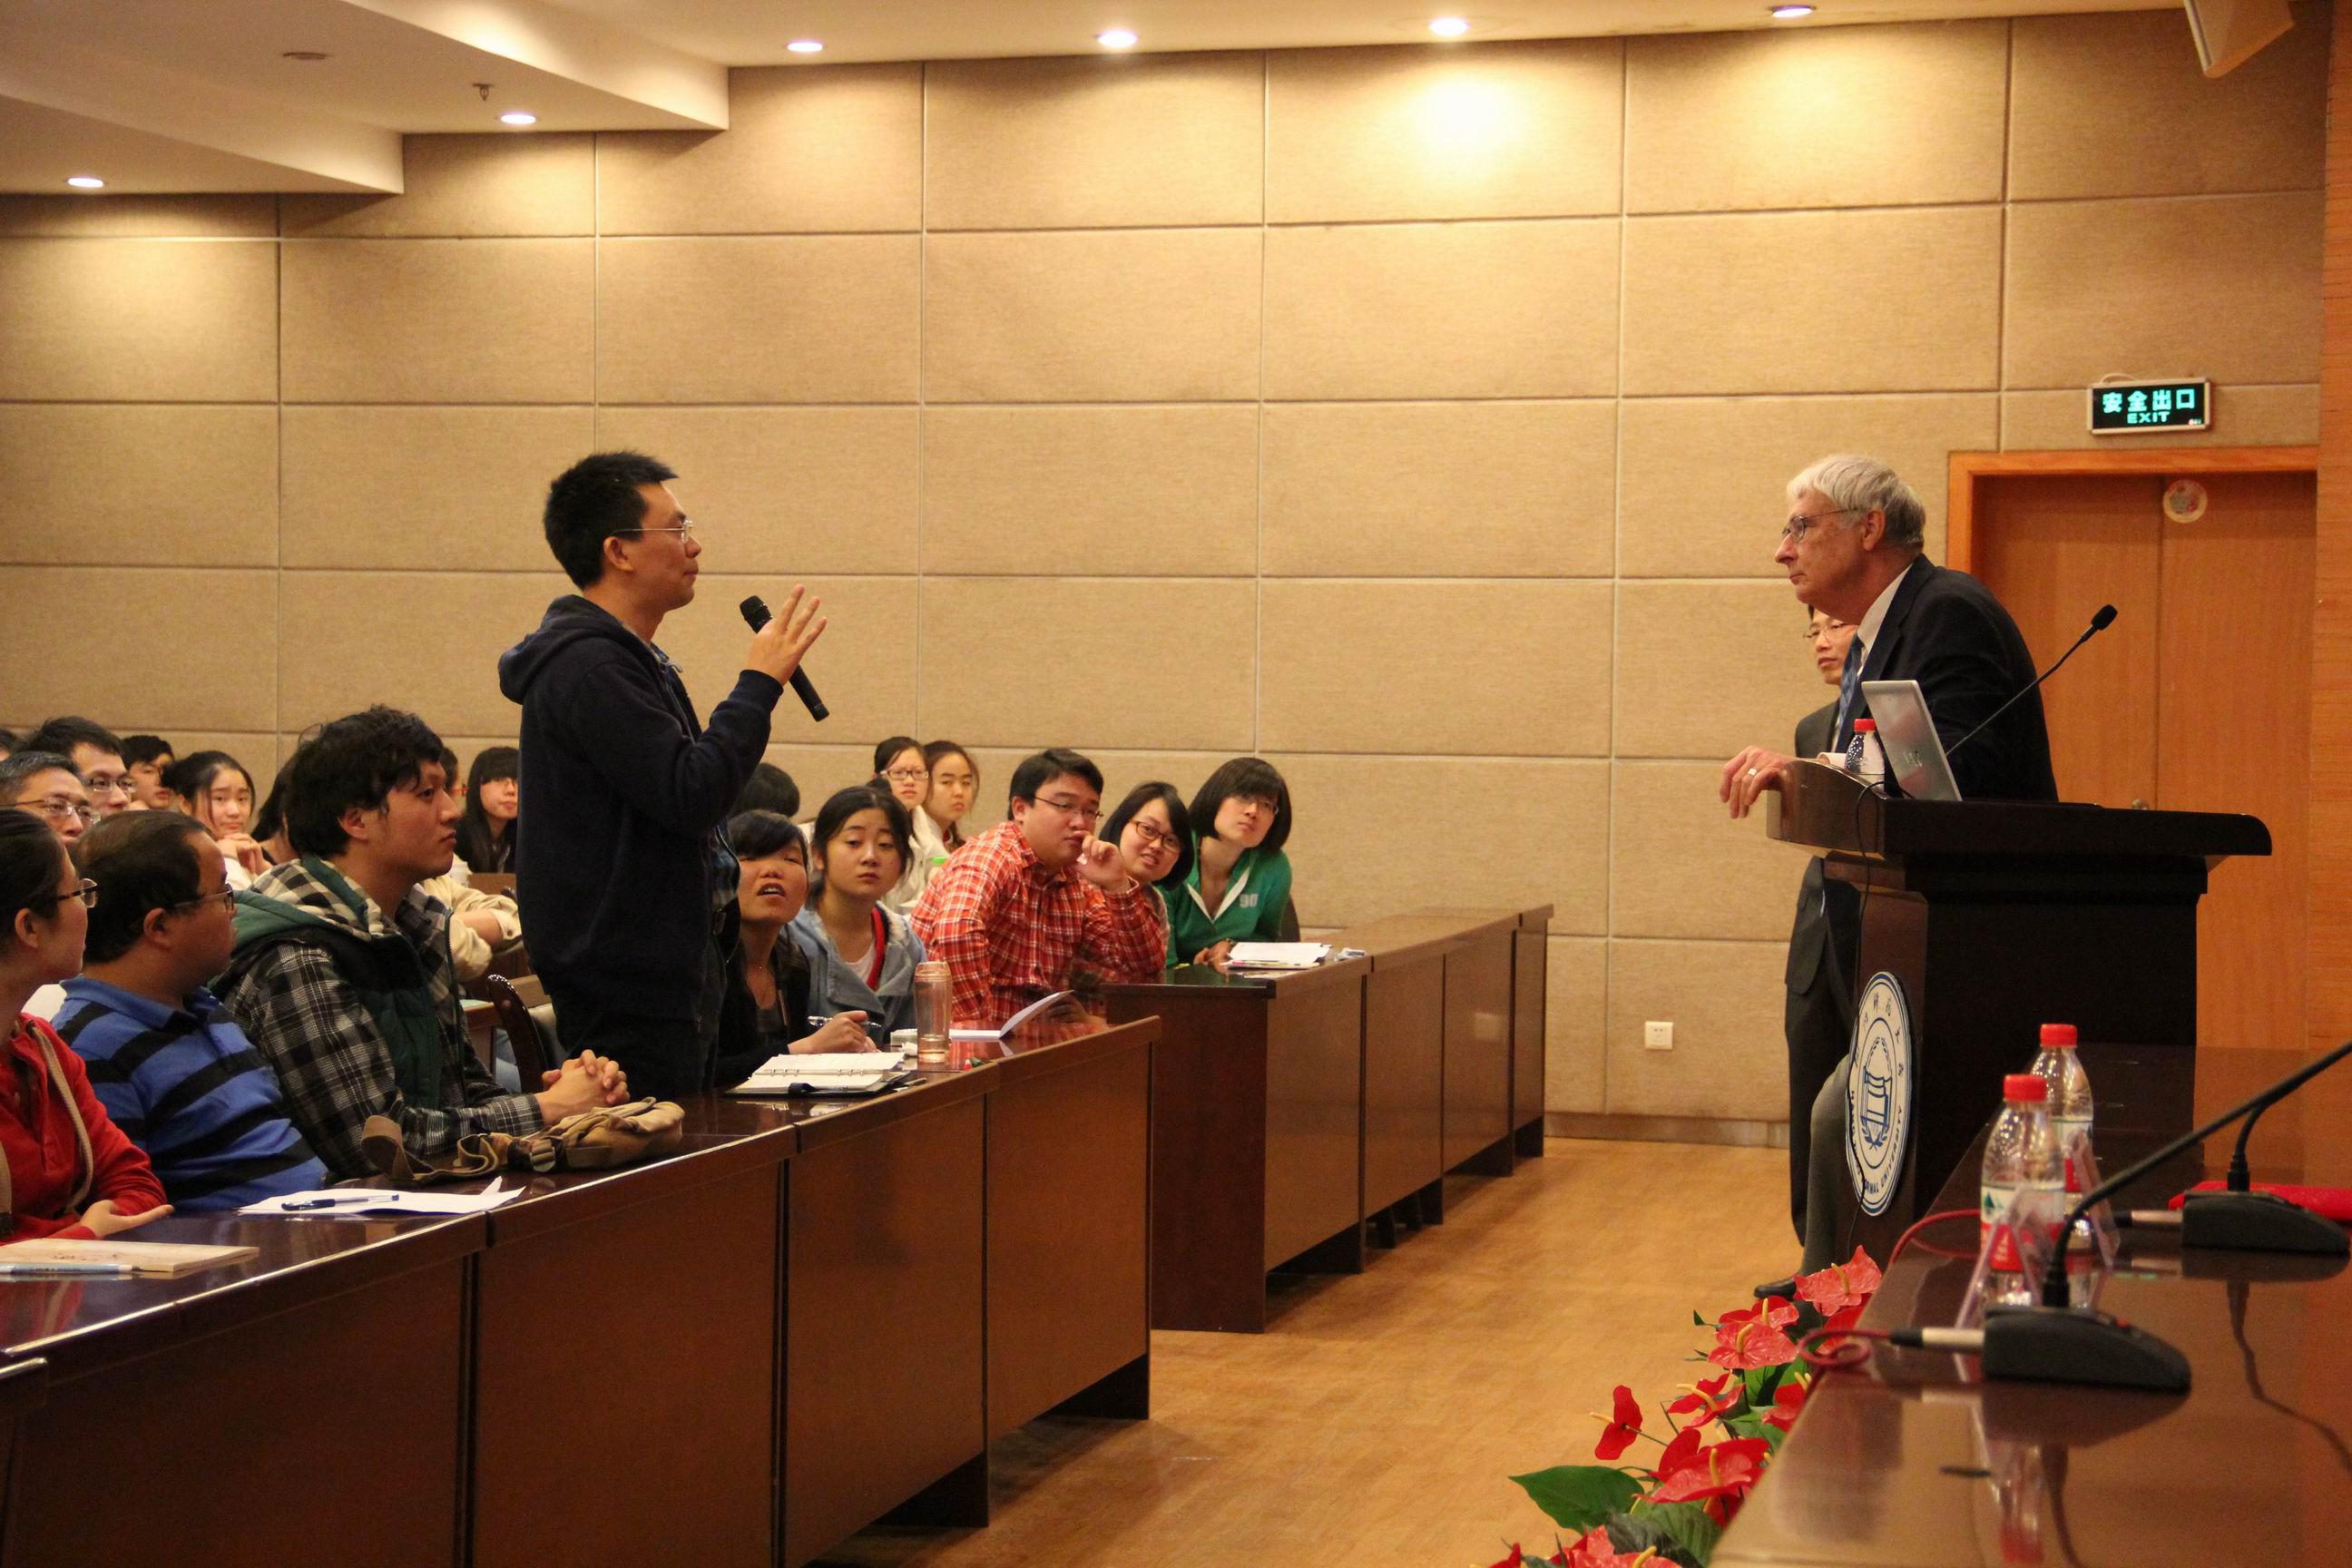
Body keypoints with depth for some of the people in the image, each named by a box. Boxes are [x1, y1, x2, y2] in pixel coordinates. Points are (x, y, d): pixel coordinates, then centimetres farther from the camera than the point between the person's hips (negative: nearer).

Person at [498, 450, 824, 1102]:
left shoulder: (628, 658, 18)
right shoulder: (588, 667, -17)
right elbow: (691, 794, -25)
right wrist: (760, 682, -16)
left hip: (672, 976, 11)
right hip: (628, 986, -11)